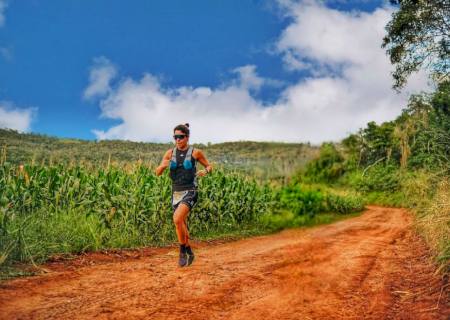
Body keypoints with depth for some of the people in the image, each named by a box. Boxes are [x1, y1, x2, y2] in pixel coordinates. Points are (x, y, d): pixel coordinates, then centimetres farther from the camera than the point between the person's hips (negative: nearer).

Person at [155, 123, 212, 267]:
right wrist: (163, 166, -19)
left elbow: (209, 166, 8)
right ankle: (189, 252, 34)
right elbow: (158, 172, 3)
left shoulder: (195, 152, -5)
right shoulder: (170, 153, 4)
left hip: (190, 192, -5)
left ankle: (182, 251, -6)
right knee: (182, 226, 12)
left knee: (177, 219, -25)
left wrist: (205, 171, -16)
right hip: (176, 193, 5)